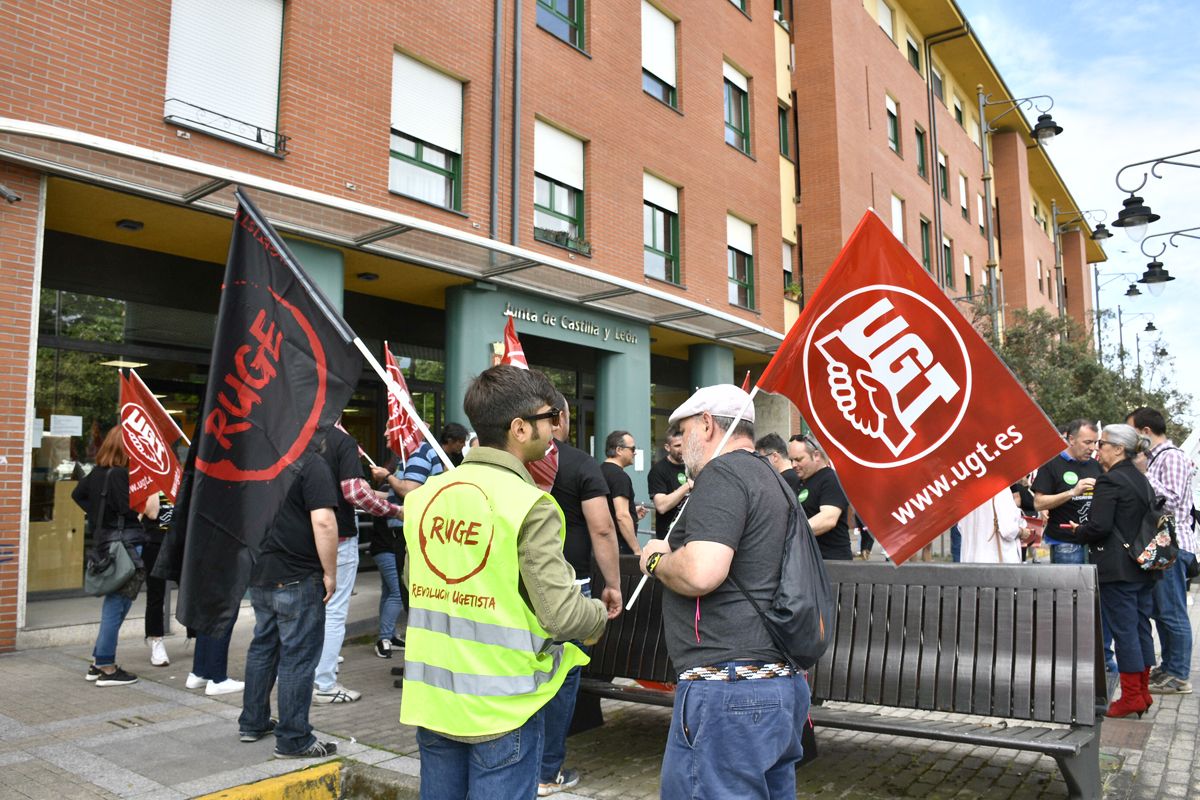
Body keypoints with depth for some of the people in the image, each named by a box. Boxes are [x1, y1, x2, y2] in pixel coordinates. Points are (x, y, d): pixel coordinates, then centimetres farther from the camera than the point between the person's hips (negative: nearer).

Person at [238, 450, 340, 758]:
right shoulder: (313, 464, -16)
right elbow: (323, 521, -26)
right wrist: (330, 573, -16)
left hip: (259, 573, 8)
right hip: (297, 578, -8)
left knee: (262, 647, 20)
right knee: (298, 656, 0)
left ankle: (252, 723, 32)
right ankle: (293, 740, 8)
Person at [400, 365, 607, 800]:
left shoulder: (424, 495, 0)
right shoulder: (530, 505, -19)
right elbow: (563, 615, -20)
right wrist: (600, 614, 0)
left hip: (431, 697, 6)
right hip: (502, 705, -6)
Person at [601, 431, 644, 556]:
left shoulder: (600, 471, 12)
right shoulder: (620, 475, -15)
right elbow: (622, 516, -24)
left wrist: (632, 513, 19)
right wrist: (637, 550, -22)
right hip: (620, 545, -9)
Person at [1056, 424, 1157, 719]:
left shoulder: (1109, 481, -15)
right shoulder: (1141, 480, 13)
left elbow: (1099, 527, -21)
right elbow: (1146, 521, 19)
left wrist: (1078, 531, -1)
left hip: (1117, 569, -9)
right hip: (1143, 567, 9)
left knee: (1123, 630, -1)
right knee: (1141, 627, 13)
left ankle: (1131, 697, 6)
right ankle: (1142, 691, 22)